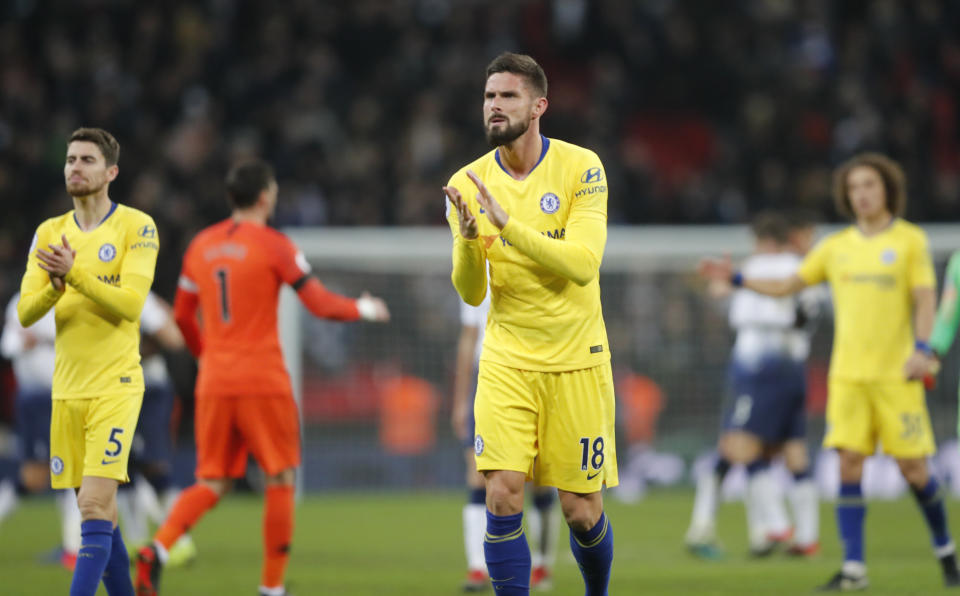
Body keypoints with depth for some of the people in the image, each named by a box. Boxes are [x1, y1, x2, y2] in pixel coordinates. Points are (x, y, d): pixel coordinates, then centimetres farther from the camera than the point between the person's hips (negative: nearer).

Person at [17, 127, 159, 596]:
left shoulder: (136, 227, -3)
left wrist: (76, 274, -25)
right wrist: (55, 286, -17)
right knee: (99, 513, 8)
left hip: (116, 385, -5)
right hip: (67, 389, 5)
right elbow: (26, 313, 3)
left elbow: (130, 302, -15)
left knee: (95, 505, -15)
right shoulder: (50, 233, 11)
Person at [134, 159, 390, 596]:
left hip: (214, 381, 5)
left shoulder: (200, 245, 10)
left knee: (211, 484, 7)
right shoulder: (273, 245, -6)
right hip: (263, 383, -5)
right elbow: (319, 303, -6)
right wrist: (362, 309, 13)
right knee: (280, 480, 7)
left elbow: (182, 316, 17)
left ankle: (157, 549, -18)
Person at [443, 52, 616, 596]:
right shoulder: (469, 183, 1)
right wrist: (468, 240, -21)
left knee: (582, 512, 3)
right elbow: (471, 294, -1)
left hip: (576, 361, -2)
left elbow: (583, 264, -19)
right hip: (507, 362, 2)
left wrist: (508, 225, -27)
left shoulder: (581, 168, -8)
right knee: (503, 498, -14)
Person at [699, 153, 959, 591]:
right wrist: (735, 278, 7)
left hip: (896, 374, -3)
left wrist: (922, 349, -19)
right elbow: (786, 287, 17)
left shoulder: (910, 240, 1)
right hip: (848, 374, 3)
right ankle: (853, 568, -7)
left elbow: (925, 300, -5)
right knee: (849, 463, -8)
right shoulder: (836, 247, 10)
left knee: (913, 468, -3)